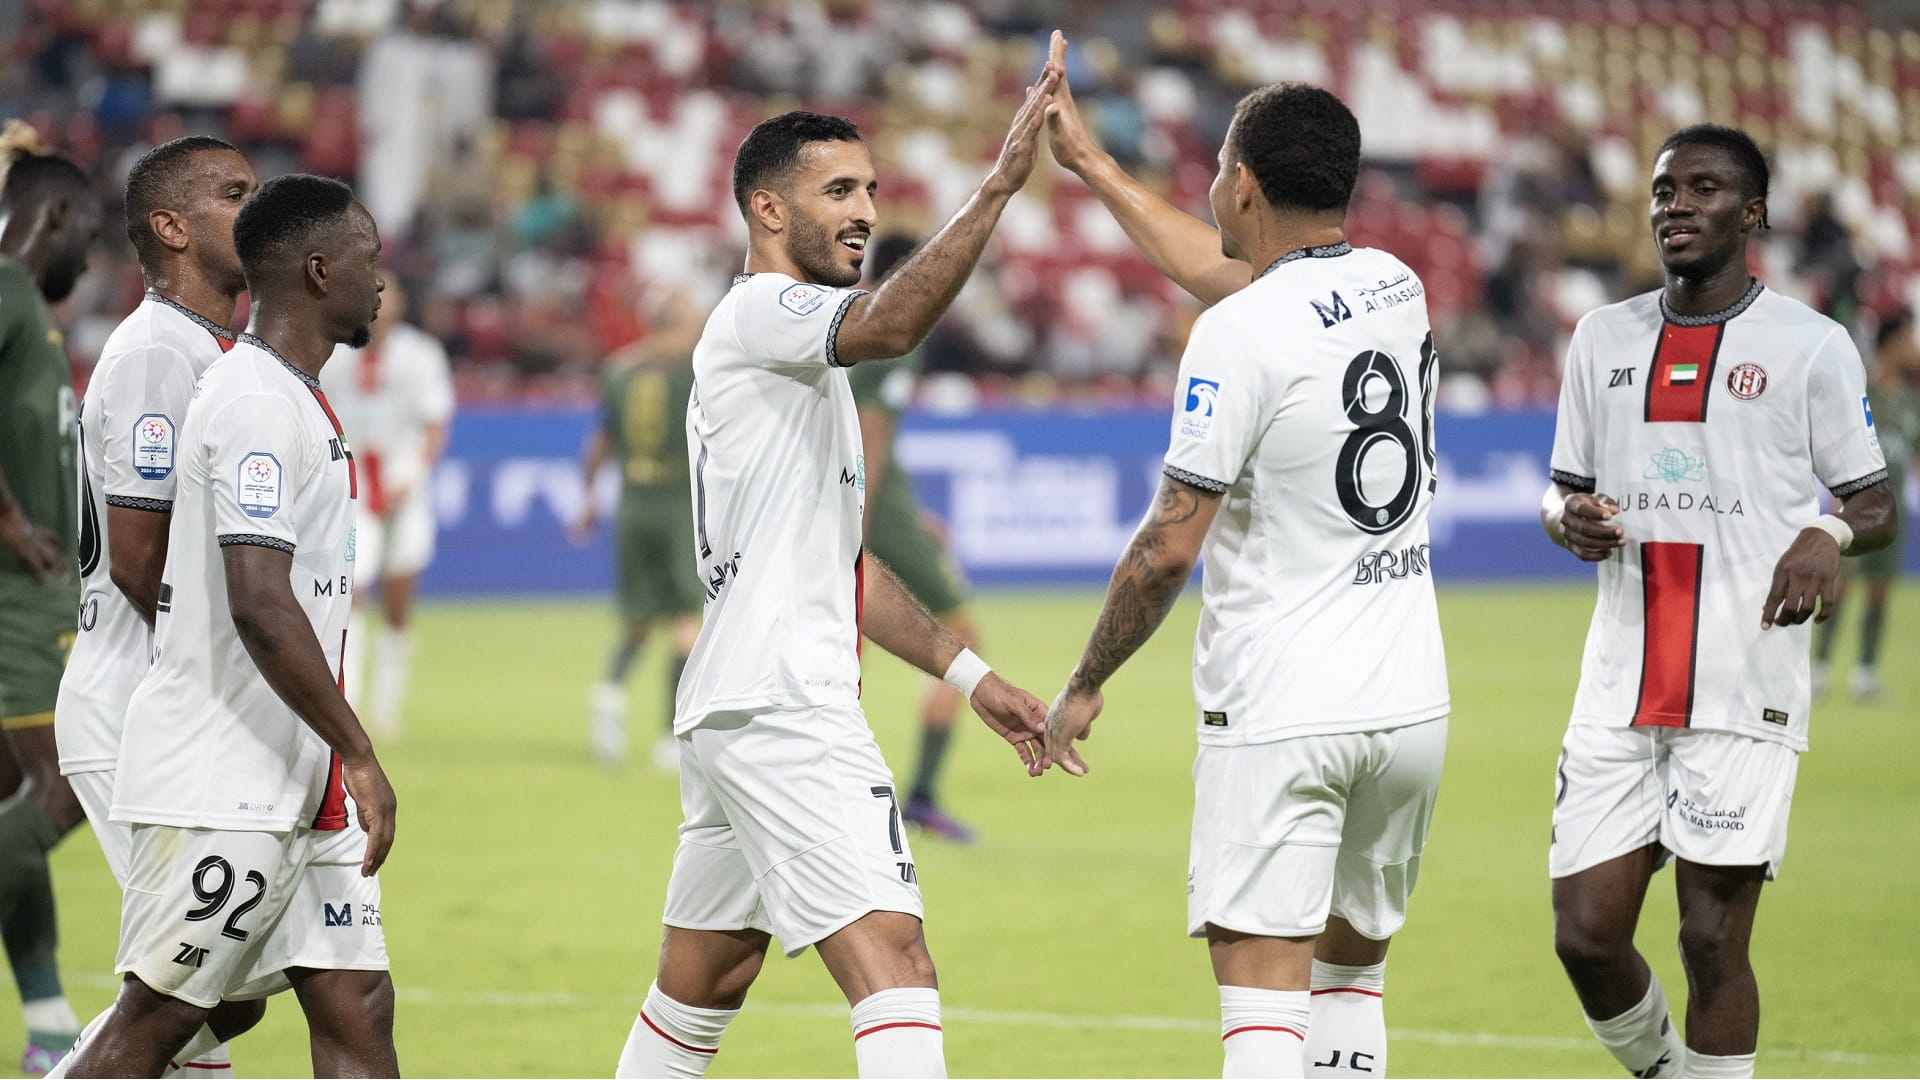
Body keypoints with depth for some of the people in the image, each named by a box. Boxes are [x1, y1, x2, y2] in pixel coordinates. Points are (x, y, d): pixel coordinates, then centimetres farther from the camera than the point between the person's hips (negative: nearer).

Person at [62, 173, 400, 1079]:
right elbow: (258, 604, -24)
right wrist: (359, 755, -21)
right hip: (219, 789, -10)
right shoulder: (257, 403, -16)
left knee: (355, 1004, 4)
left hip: (289, 787, 10)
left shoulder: (288, 396, 16)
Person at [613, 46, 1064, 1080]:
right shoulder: (759, 314, -8)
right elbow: (891, 324, -31)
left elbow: (839, 564, 26)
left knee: (699, 990, 18)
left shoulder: (802, 355, 23)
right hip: (782, 710, -11)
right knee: (894, 966, -18)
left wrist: (971, 676, 21)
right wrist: (997, 186, -37)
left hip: (730, 711, 11)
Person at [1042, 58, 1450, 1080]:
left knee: (1262, 998, -9)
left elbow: (1168, 545, -12)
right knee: (1351, 973, 18)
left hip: (1279, 717, -7)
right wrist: (1088, 162, 33)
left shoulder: (1240, 336, -13)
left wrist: (1084, 684, 1)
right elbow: (1225, 272, 26)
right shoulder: (1397, 289, 9)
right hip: (1411, 704, 7)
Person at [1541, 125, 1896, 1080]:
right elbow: (1564, 491, 20)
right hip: (1621, 686, 4)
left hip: (1747, 688, -4)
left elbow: (1876, 507, 5)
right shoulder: (1605, 338, 13)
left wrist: (1827, 537, -18)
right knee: (1586, 933, 0)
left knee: (1713, 938, -5)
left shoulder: (1811, 346, 1)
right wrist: (1570, 518, -4)